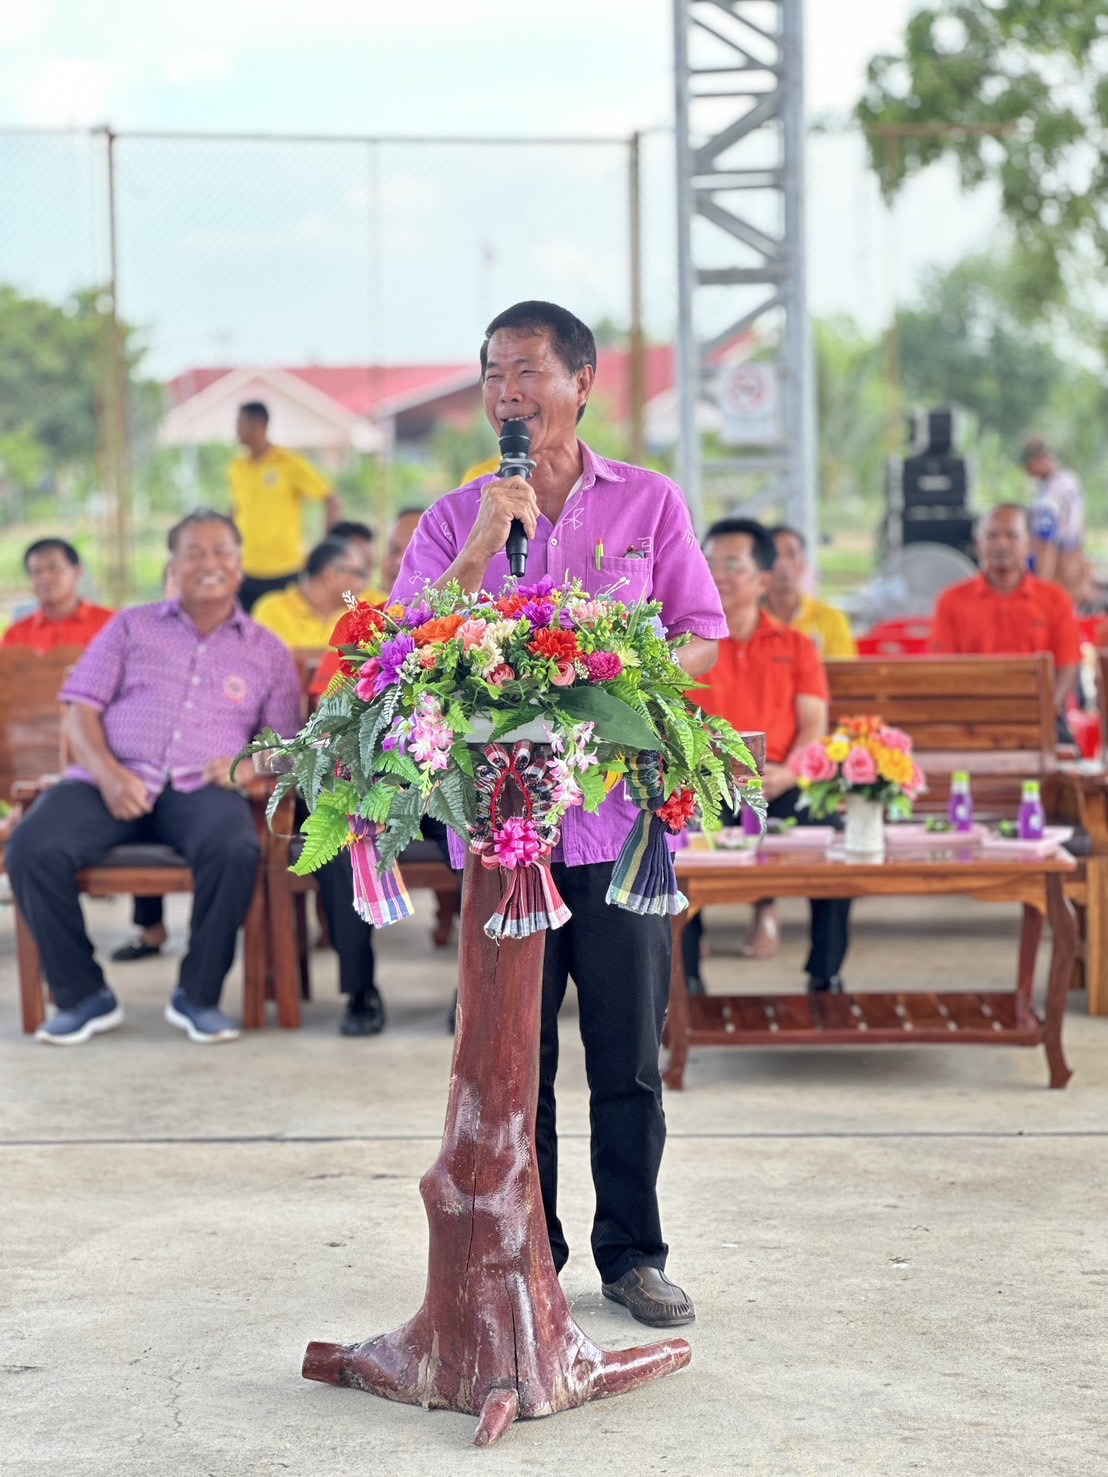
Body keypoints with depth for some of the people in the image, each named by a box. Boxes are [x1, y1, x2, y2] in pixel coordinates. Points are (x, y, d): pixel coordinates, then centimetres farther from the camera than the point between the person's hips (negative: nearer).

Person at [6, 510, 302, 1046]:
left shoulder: (267, 652, 18)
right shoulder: (131, 628, 18)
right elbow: (80, 711, 9)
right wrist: (108, 774, -10)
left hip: (200, 790, -1)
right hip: (114, 779, 1)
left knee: (235, 849, -36)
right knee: (32, 847, -28)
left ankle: (198, 996, -17)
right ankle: (83, 995, -12)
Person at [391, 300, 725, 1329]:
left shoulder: (649, 503, 7)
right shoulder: (454, 520, 7)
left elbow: (701, 643, 6)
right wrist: (481, 547, -14)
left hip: (621, 812, 0)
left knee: (629, 1054, 4)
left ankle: (632, 1252, 16)